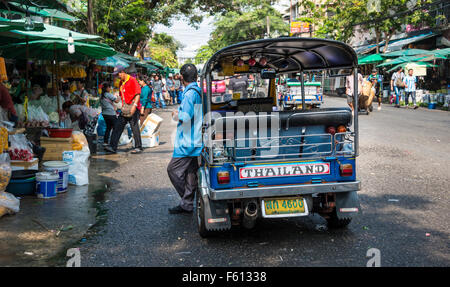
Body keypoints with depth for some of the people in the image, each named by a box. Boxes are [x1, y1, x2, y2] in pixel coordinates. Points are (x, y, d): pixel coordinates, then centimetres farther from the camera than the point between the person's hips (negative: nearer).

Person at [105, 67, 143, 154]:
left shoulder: (132, 80, -8)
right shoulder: (121, 83, 17)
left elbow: (138, 94, -15)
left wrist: (134, 105, -25)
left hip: (133, 109, -8)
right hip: (125, 109, 8)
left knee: (135, 127, -3)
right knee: (117, 127, 1)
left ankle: (138, 147, 7)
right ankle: (113, 147, 1)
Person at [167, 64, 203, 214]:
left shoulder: (190, 93, -16)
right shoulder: (200, 92, 12)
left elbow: (186, 117, -25)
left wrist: (176, 115, -6)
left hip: (187, 143, -9)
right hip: (196, 141, 9)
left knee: (173, 169, -2)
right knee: (190, 172, 11)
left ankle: (187, 203, 3)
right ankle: (187, 204, 17)